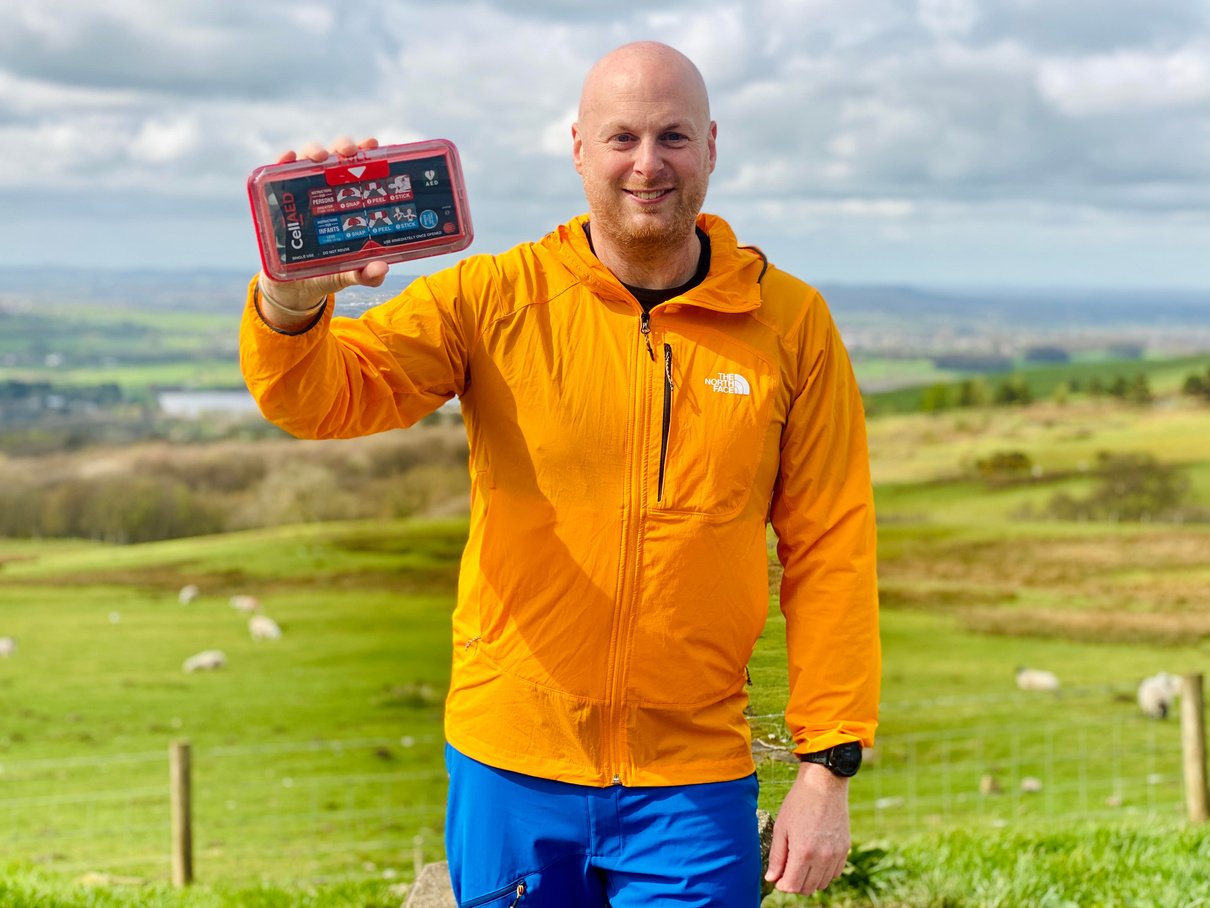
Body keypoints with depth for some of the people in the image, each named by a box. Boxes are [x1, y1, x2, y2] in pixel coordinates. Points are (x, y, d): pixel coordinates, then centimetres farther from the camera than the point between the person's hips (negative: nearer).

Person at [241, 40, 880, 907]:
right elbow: (323, 397, -12)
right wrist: (292, 304, -35)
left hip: (693, 788, 0)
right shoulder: (493, 299, -2)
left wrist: (828, 766, -1)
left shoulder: (791, 324, 0)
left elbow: (831, 549, 2)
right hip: (510, 770, 0)